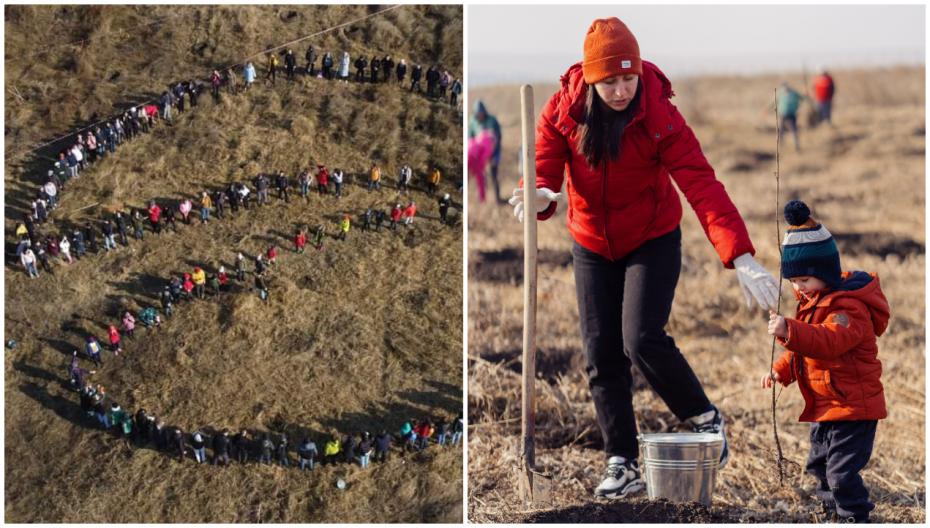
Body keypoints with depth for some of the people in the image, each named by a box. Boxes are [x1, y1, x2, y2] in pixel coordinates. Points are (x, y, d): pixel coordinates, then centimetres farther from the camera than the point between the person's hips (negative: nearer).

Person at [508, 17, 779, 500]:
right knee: (601, 353, 0)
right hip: (592, 247, 4)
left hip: (653, 242, -4)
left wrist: (741, 257, -42)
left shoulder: (660, 118, -23)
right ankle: (622, 465, 7)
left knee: (642, 340, -19)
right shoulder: (563, 110, -14)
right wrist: (539, 195, -43)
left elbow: (701, 186, -30)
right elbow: (544, 165, -16)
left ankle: (706, 419, 6)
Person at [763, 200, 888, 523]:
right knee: (819, 465, 21)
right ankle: (834, 509, 38)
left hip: (853, 408, -10)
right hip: (824, 408, 10)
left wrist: (790, 332, -54)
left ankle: (855, 517, 0)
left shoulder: (849, 308, -22)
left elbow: (830, 340, -41)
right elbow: (805, 347, 24)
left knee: (842, 472, -12)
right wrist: (780, 370, 9)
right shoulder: (813, 302, 10)